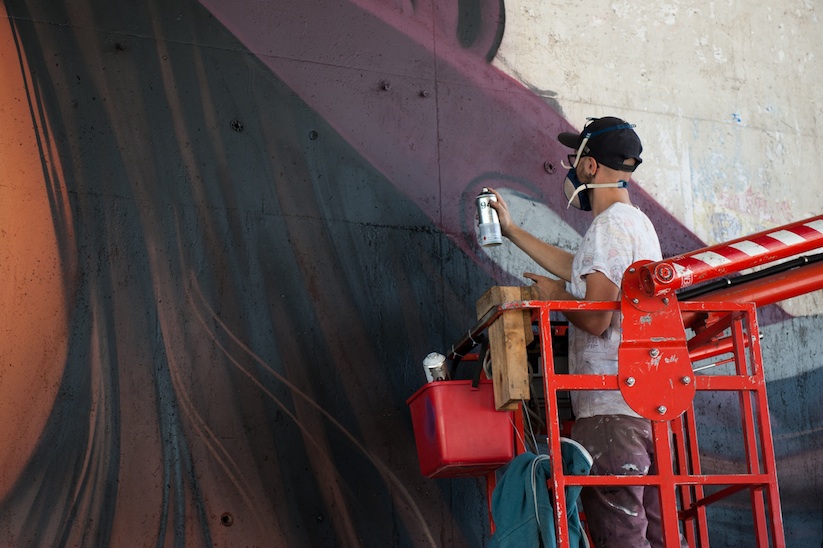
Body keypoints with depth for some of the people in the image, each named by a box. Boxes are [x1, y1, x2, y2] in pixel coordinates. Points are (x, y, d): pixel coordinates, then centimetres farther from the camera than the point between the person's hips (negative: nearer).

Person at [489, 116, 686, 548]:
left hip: (612, 409, -10)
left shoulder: (609, 225, -11)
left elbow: (595, 319, -18)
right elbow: (579, 269, 34)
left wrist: (555, 296, 2)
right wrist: (511, 230, 39)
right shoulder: (638, 223, 20)